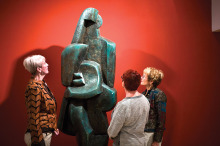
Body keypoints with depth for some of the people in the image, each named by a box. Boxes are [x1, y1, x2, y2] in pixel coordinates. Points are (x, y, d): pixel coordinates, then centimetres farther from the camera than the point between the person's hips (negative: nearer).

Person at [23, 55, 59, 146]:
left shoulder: (41, 84, 9)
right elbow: (33, 117, -21)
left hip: (47, 132, 9)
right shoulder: (34, 88, -20)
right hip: (41, 134, -9)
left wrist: (53, 127, 19)